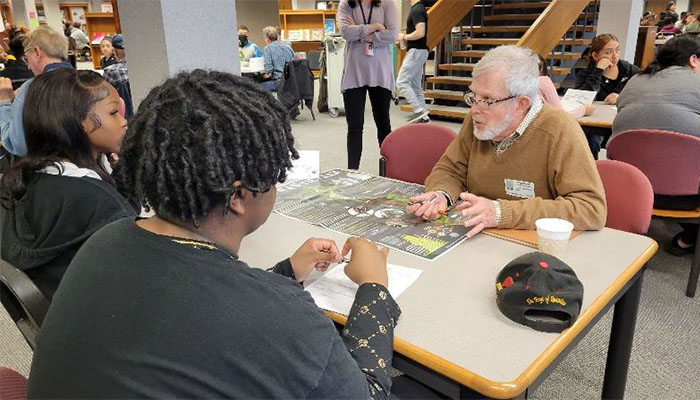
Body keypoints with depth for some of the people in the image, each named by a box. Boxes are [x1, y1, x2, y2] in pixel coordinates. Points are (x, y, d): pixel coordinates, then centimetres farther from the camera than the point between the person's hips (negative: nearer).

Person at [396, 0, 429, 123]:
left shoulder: (417, 10, -15)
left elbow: (420, 33, -26)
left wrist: (404, 37, -12)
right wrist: (405, 40, 12)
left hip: (416, 51, -10)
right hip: (416, 51, 10)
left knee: (401, 82, -10)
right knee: (416, 85, 11)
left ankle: (419, 110, -11)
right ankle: (423, 116, 14)